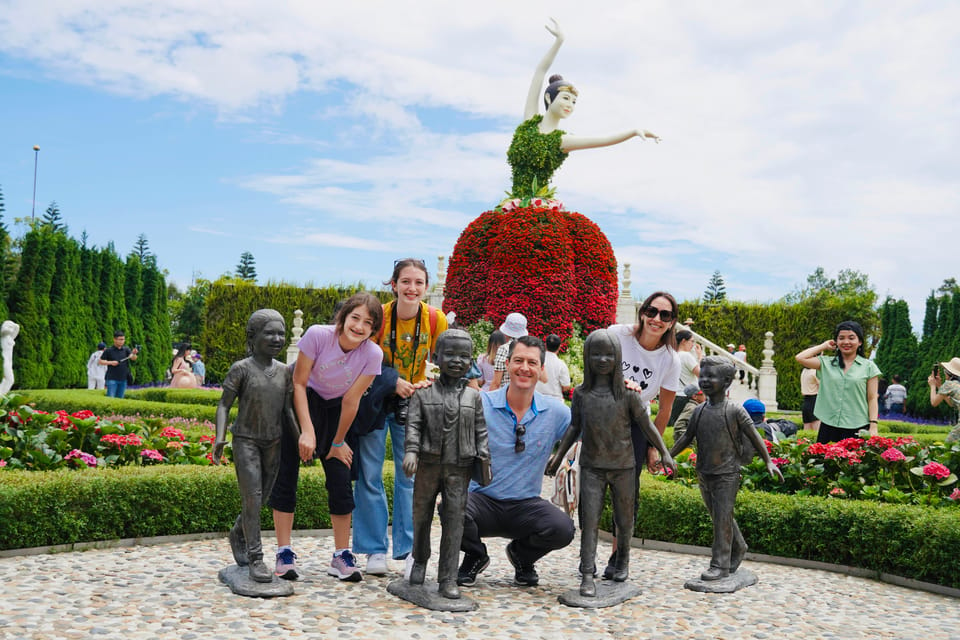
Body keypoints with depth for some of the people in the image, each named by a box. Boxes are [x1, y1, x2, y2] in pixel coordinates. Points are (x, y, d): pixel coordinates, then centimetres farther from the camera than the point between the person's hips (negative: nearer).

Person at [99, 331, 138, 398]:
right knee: (110, 398, -8)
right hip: (112, 379, -3)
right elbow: (101, 361, 3)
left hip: (123, 379, 3)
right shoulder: (108, 350, -1)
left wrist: (134, 353, -32)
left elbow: (134, 358, -9)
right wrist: (110, 362, -13)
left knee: (120, 398, 10)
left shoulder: (126, 350, 6)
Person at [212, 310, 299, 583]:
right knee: (251, 496, -11)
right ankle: (255, 558, -5)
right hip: (246, 440, -5)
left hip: (273, 442, 5)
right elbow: (224, 405, -6)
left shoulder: (284, 371, 4)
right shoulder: (241, 369, -9)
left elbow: (287, 410, 9)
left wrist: (300, 440, 1)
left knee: (262, 497, 12)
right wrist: (220, 437, -20)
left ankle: (238, 534, 39)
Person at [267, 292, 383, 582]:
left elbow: (351, 401, -12)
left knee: (341, 481, -2)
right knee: (285, 477, -4)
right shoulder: (318, 335, -27)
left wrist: (338, 442, -4)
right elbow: (298, 383, -17)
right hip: (300, 405, -2)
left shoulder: (372, 354, -21)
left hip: (334, 412, 2)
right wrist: (307, 431, -20)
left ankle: (341, 557, 8)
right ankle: (284, 553, 5)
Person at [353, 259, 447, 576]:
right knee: (369, 474, 1)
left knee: (410, 475, 4)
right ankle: (375, 550, 12)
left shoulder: (436, 319, -14)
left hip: (413, 402, 1)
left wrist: (429, 385, -22)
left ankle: (411, 550, 14)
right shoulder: (379, 315, -18)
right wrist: (393, 382, -25)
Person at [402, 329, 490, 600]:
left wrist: (484, 458, 1)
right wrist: (411, 451, -18)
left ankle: (448, 579, 5)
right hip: (428, 465, 0)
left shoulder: (473, 396, 8)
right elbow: (413, 425, -4)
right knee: (421, 515, 14)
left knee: (454, 520, -1)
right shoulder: (424, 394, 2)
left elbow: (480, 431, 10)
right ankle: (420, 560, 40)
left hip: (459, 468, 0)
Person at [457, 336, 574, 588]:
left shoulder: (556, 412, 0)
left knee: (563, 529, -26)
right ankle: (475, 555, 5)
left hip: (526, 505, 2)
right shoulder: (480, 403, -7)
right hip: (482, 500, -1)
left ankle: (522, 555, 12)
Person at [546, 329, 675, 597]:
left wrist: (664, 453, 0)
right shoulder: (581, 394, 0)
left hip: (623, 466, 0)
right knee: (589, 520, -7)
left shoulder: (628, 394, -5)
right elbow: (574, 427, 9)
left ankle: (623, 559, 38)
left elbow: (646, 425, 1)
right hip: (592, 467, 0)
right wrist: (558, 455, 7)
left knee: (624, 519, 12)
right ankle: (587, 575, -5)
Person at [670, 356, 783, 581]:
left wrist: (768, 462, -11)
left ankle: (720, 564, 1)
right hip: (704, 474, 5)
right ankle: (738, 548, 35)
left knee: (723, 518, -4)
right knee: (718, 517, 15)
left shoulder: (735, 411, -9)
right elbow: (687, 438, 13)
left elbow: (754, 437, -5)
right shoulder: (699, 411, 5)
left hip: (727, 474, -5)